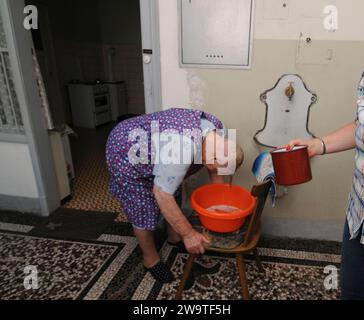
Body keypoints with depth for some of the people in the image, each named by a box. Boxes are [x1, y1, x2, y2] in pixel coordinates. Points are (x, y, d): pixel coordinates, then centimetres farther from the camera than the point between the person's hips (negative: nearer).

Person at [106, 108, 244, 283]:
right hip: (125, 154, -8)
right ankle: (150, 259, 23)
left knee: (173, 195, 16)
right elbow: (161, 194, -34)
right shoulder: (182, 147, -40)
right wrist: (189, 233, -26)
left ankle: (174, 237, 39)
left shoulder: (215, 128, -13)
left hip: (150, 148, 8)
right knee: (144, 210, 0)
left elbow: (215, 170, 3)